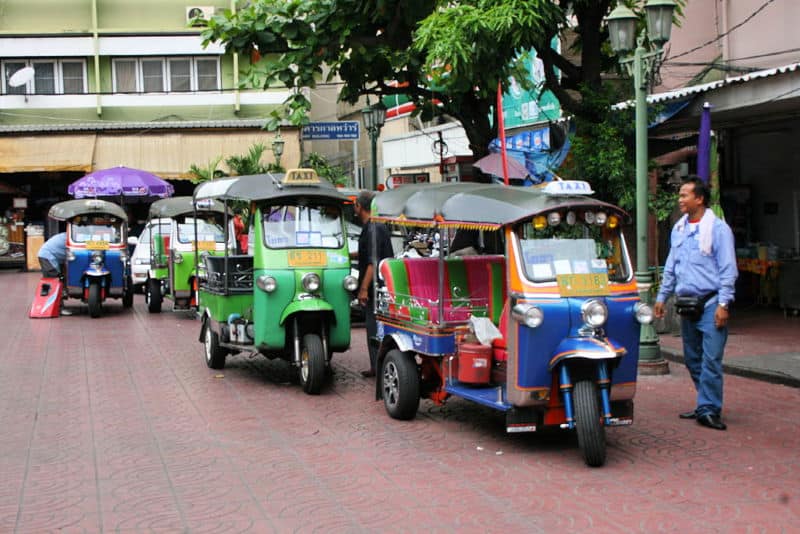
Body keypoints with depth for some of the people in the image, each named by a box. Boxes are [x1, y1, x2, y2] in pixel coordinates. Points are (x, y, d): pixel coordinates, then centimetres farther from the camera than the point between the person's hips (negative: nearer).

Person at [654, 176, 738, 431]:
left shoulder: (718, 228, -5)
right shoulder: (678, 229, 15)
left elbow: (728, 269, -8)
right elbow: (670, 268, 22)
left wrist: (723, 304, -14)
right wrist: (661, 297, 18)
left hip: (710, 303, -7)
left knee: (711, 360, -11)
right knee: (692, 359, 10)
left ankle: (708, 409, -8)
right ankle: (707, 405, 19)